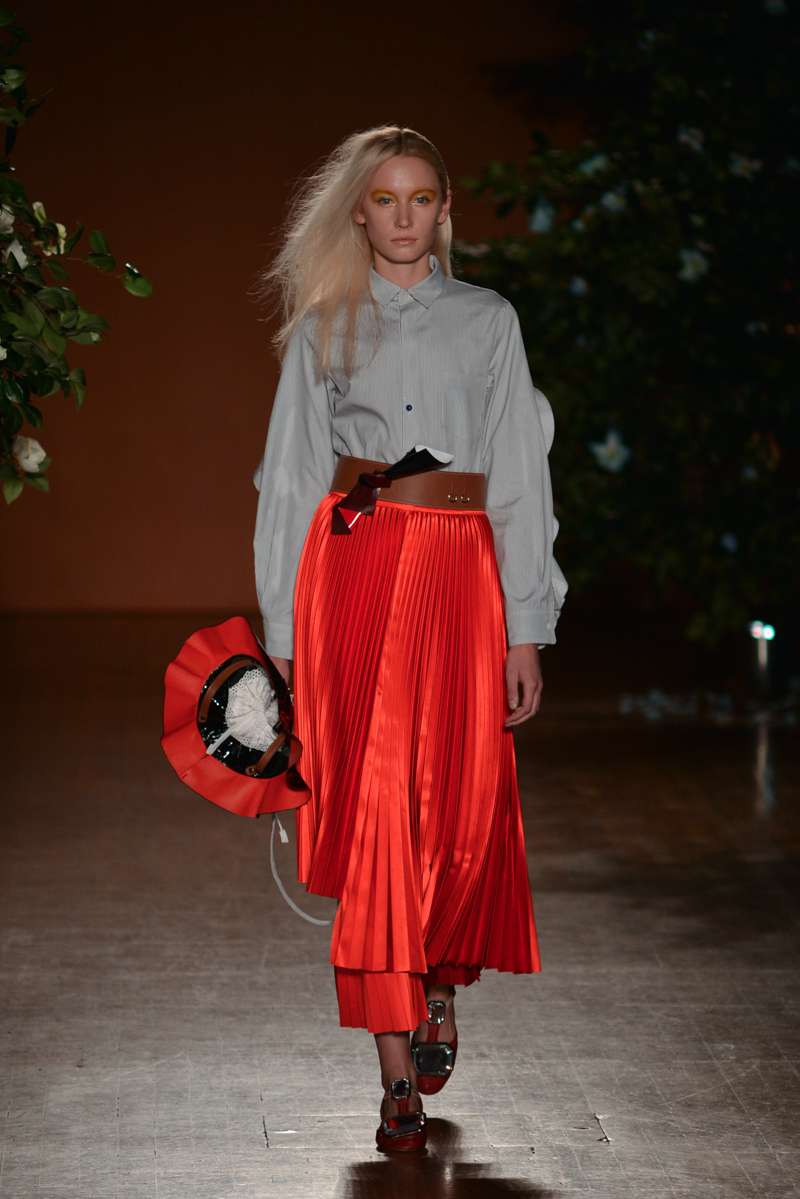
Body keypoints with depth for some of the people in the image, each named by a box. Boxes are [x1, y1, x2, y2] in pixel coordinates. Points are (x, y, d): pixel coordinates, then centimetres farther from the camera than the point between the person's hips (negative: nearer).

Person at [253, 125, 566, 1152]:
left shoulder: (489, 321, 10)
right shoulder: (325, 328, 11)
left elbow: (519, 478, 7)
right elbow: (291, 479, 11)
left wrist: (526, 631, 0)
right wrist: (286, 632, 4)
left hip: (460, 573, 0)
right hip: (353, 563, 0)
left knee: (461, 806, -4)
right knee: (372, 807, -5)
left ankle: (442, 979, 28)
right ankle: (399, 1076, -1)